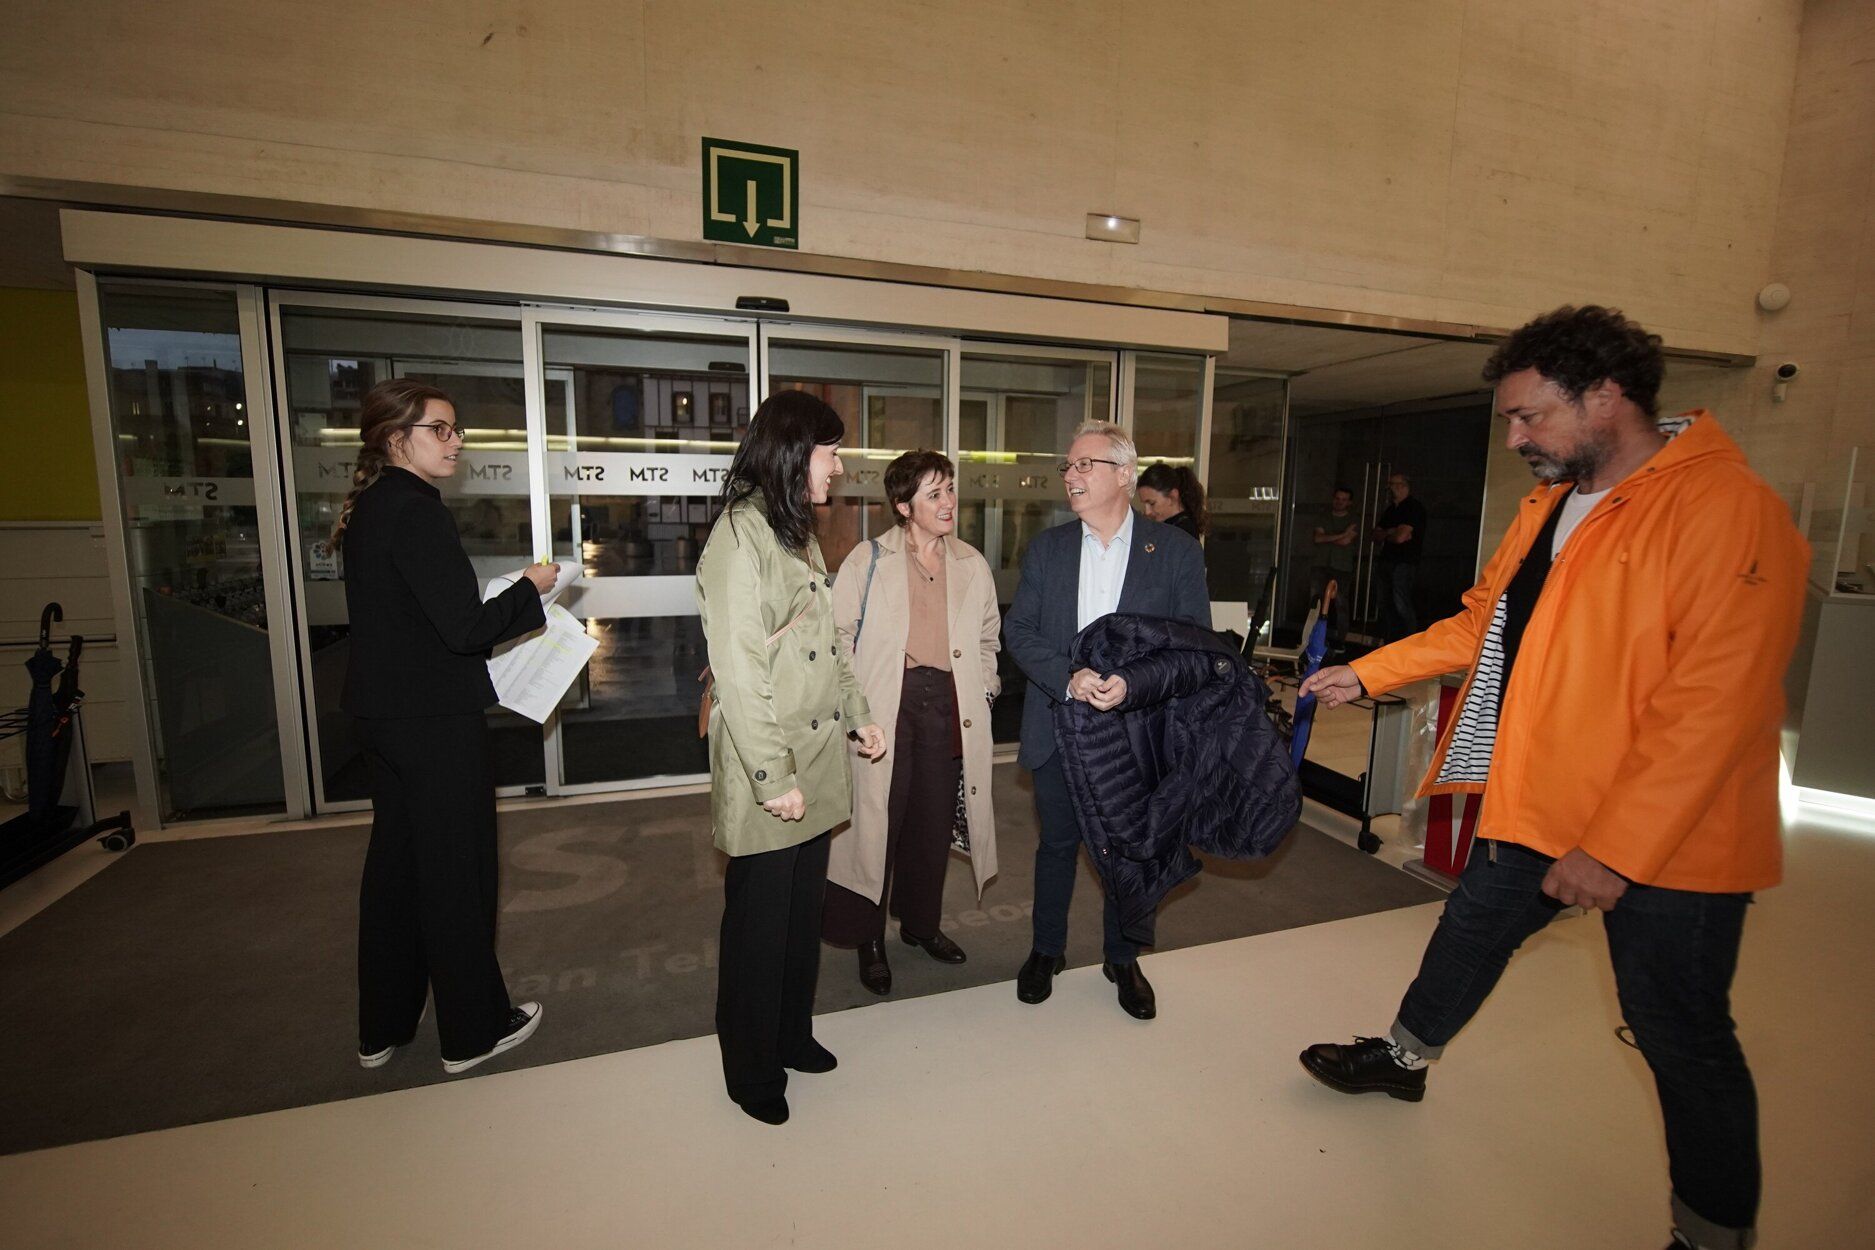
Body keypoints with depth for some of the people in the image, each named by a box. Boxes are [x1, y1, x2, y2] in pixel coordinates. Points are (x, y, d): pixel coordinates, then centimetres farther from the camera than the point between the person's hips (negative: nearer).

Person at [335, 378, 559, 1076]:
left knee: (394, 862, 19)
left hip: (380, 712, 9)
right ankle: (472, 1031, 21)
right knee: (457, 869, 4)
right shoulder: (418, 513, -19)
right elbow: (463, 628, -23)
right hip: (433, 720, -9)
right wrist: (529, 590, -9)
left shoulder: (366, 510, 10)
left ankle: (381, 1029, 34)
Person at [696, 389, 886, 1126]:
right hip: (764, 769, -8)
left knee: (804, 908, 18)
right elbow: (738, 670, -20)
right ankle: (751, 1067, 30)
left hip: (817, 760, 8)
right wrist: (773, 777, -19)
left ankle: (791, 1034, 39)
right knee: (760, 920, 9)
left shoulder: (799, 533, 13)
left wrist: (859, 716, 12)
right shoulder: (738, 536, -16)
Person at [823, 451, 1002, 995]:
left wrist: (983, 689, 9)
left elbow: (988, 638, 19)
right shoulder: (869, 560, 0)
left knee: (934, 822, 13)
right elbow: (840, 633, -1)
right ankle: (869, 939, 20)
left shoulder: (972, 565, 11)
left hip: (948, 707, 4)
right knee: (877, 821, 1)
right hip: (885, 707, -3)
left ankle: (921, 922, 35)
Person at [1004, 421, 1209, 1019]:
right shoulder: (1045, 549, 2)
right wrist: (1068, 678, -19)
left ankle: (1122, 958, 39)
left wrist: (1135, 682, -22)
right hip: (1059, 728, 1)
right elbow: (1018, 630, -2)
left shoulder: (1177, 550, -4)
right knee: (1057, 844, 16)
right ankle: (1047, 950, 38)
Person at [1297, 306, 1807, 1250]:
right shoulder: (1551, 504, 6)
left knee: (1681, 1038, 8)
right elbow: (1481, 622, 14)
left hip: (1664, 842, -7)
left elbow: (1714, 707, -24)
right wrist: (1366, 674, 9)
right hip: (1534, 808, 8)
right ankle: (1405, 1059, 46)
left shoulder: (1730, 510, -19)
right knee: (1469, 931, 22)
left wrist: (1615, 850, -25)